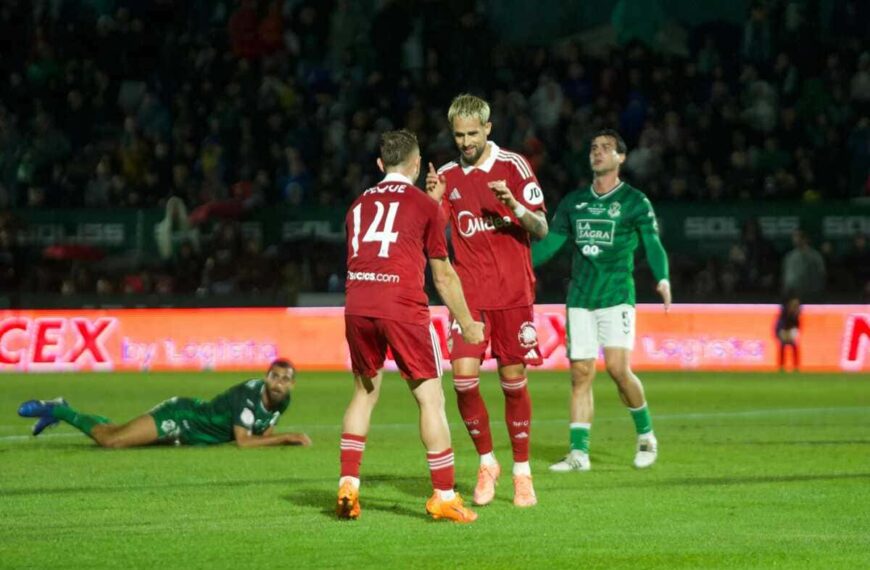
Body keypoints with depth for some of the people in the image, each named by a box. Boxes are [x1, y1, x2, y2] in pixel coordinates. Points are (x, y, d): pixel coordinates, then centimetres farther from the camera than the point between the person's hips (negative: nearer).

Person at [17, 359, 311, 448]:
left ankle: (60, 411, 27)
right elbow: (243, 442, -31)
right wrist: (287, 438, -26)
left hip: (188, 433, 8)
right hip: (180, 416, -8)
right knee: (111, 441, -18)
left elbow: (263, 434, 11)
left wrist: (289, 439, -9)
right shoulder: (249, 394, -27)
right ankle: (58, 410, 3)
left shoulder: (281, 401, -1)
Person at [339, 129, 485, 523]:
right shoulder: (425, 205, 7)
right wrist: (468, 325, 20)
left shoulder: (359, 205, 18)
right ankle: (444, 495, 0)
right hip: (403, 308, -4)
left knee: (365, 392, 21)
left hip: (357, 308, 4)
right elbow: (443, 276, 11)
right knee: (431, 399, 2)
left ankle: (348, 485, 14)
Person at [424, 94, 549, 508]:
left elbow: (541, 229, -3)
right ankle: (486, 462, 8)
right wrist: (433, 202, -13)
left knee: (514, 380, 1)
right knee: (464, 377, -11)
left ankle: (522, 472, 12)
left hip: (513, 291, -2)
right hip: (469, 293, 2)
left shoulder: (514, 167, -1)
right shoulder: (447, 176, 8)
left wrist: (514, 206, -22)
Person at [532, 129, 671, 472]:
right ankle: (579, 453, -1)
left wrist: (662, 279, -23)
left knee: (618, 368, -16)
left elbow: (652, 245, -5)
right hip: (580, 297, 4)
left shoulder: (634, 202, 2)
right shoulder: (573, 202, 15)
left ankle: (646, 434, 5)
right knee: (581, 373, -2)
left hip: (616, 295, -4)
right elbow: (549, 243, 17)